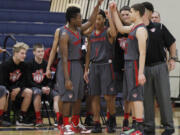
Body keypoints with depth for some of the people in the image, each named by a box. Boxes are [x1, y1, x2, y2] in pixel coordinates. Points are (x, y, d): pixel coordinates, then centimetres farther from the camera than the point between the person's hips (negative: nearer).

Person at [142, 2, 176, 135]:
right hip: (144, 68, 2)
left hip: (160, 66, -2)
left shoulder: (159, 28, 2)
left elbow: (172, 43, 8)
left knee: (164, 96, -1)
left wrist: (172, 58, -1)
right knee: (147, 98, 5)